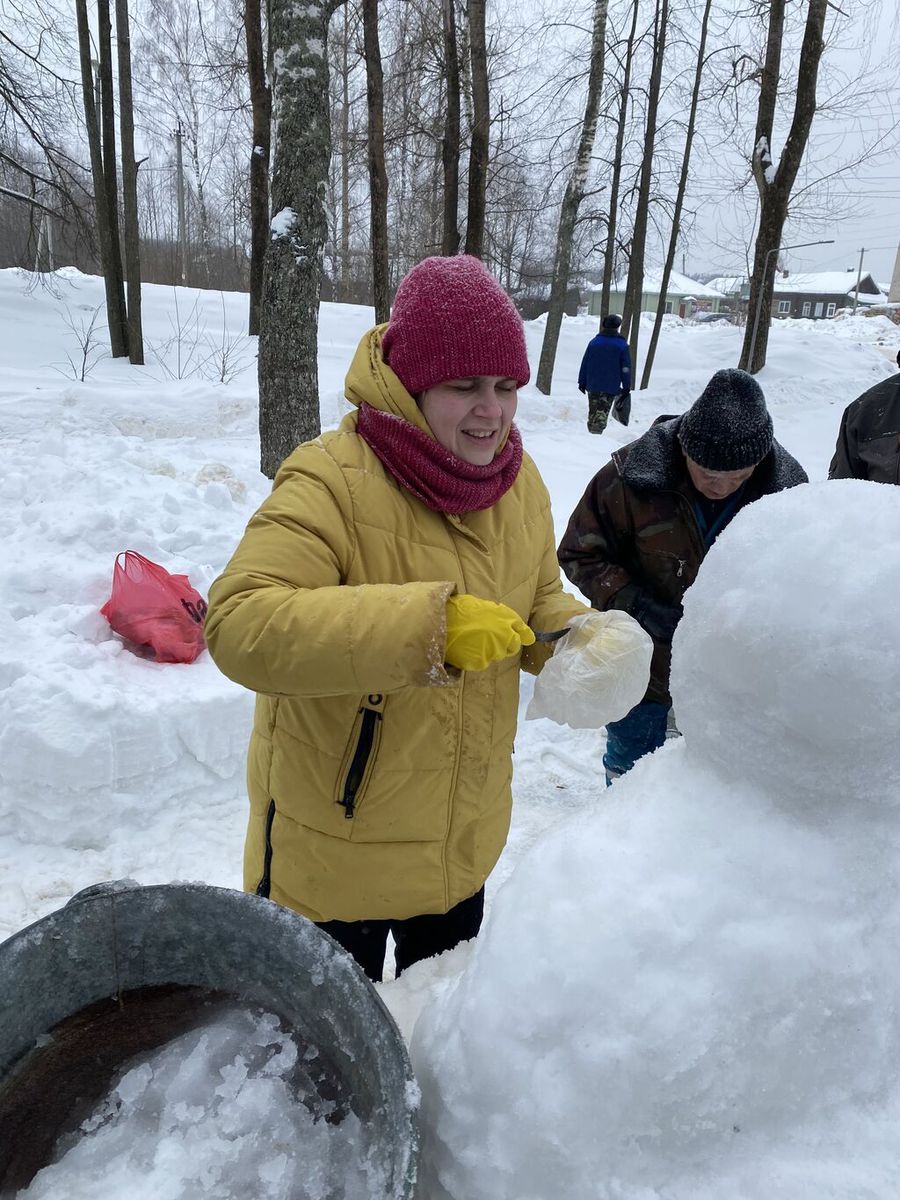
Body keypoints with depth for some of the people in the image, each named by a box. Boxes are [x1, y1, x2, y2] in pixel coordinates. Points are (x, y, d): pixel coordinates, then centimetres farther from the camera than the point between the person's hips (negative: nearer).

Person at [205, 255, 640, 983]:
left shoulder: (519, 482, -3)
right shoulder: (334, 481, -25)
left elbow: (537, 603, 10)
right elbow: (239, 624, -37)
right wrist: (429, 624, -44)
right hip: (334, 849, -5)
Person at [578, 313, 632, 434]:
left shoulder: (594, 342, 4)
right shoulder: (622, 345, -2)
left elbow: (585, 364, 6)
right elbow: (626, 369, 0)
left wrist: (582, 382, 13)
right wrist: (626, 388, 6)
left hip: (592, 385, 2)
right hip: (611, 388, -2)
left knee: (592, 412, 13)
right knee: (602, 413, -2)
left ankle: (592, 433, 17)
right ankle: (596, 433, -14)